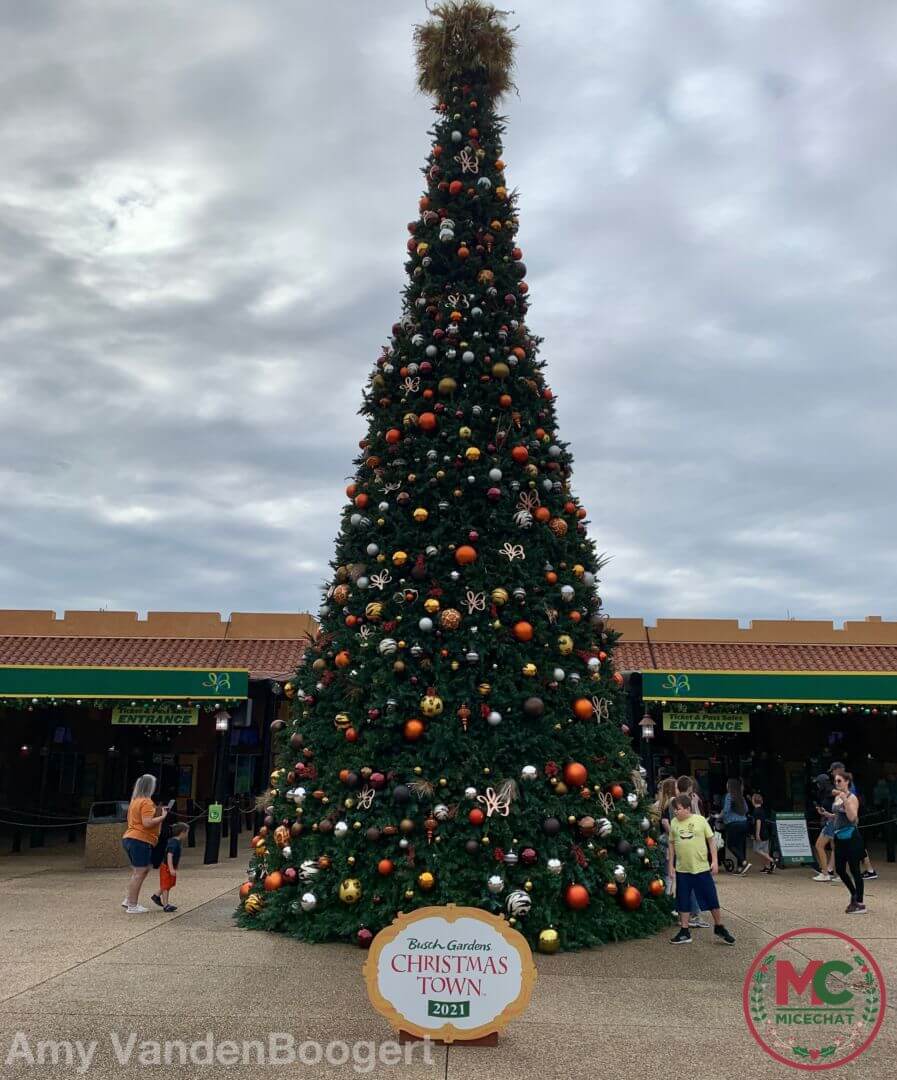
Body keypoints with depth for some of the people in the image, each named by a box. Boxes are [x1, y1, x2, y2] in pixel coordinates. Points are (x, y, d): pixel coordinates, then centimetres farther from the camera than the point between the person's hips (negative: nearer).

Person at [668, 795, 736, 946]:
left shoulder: (700, 820, -6)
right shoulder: (674, 823, 0)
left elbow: (711, 840, 0)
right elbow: (672, 844, 9)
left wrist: (714, 861, -3)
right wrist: (671, 865, 9)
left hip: (702, 867, -2)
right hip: (682, 869, 2)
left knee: (712, 899, 5)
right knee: (683, 901, 8)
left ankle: (719, 927, 25)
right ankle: (684, 933, 19)